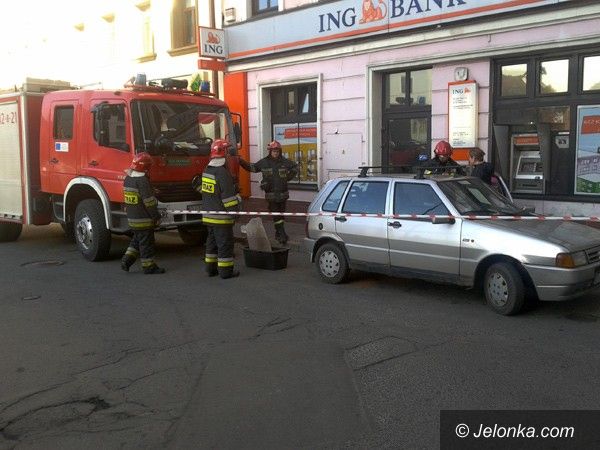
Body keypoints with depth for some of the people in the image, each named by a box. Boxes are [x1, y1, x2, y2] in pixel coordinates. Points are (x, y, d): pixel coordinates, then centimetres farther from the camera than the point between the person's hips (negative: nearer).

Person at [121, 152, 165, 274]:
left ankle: (127, 260, 14)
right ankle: (149, 266, 7)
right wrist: (156, 216, -14)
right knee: (146, 242, 0)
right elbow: (149, 200, -20)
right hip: (143, 218, -9)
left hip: (132, 217, 9)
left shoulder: (128, 178, 9)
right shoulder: (142, 180, -20)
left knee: (137, 240, 21)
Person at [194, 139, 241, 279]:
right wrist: (234, 210, -13)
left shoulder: (207, 170, 9)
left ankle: (211, 268, 23)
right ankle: (225, 270, 4)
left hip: (208, 214, 9)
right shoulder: (222, 173, -19)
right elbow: (228, 196, -20)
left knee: (212, 241, 17)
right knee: (225, 243, 0)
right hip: (221, 216, -9)